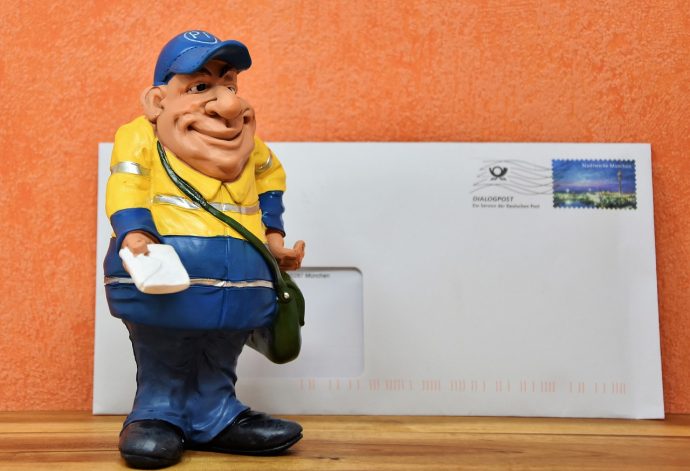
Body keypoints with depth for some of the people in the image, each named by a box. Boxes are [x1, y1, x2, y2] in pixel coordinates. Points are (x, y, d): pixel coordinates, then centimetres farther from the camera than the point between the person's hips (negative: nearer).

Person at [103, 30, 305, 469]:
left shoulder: (249, 143, 12)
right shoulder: (141, 138, -5)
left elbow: (270, 177, 27)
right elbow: (126, 188, -14)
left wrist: (273, 232, 21)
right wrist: (134, 233, -30)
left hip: (237, 278, 5)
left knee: (219, 365, 17)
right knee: (164, 367, 7)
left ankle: (215, 415, 31)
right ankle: (158, 415, 25)